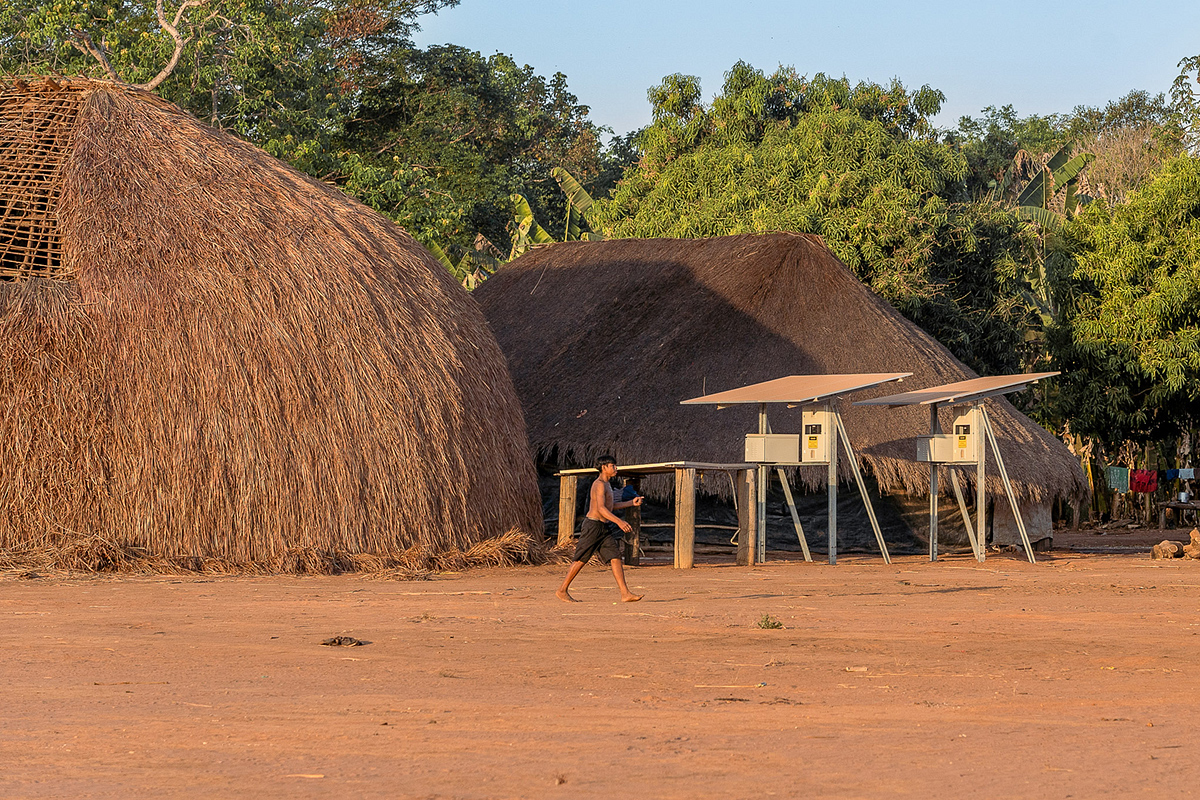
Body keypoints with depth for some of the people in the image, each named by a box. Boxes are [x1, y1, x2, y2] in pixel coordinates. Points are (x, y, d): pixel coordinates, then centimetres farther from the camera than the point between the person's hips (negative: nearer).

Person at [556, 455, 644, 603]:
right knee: (580, 560, -2)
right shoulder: (599, 484, -14)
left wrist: (632, 503, 23)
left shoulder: (606, 484, 18)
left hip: (604, 528, 9)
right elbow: (601, 508, -25)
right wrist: (619, 521, -34)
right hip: (593, 525, -9)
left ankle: (625, 594, -10)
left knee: (616, 557, -3)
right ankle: (562, 590, 10)